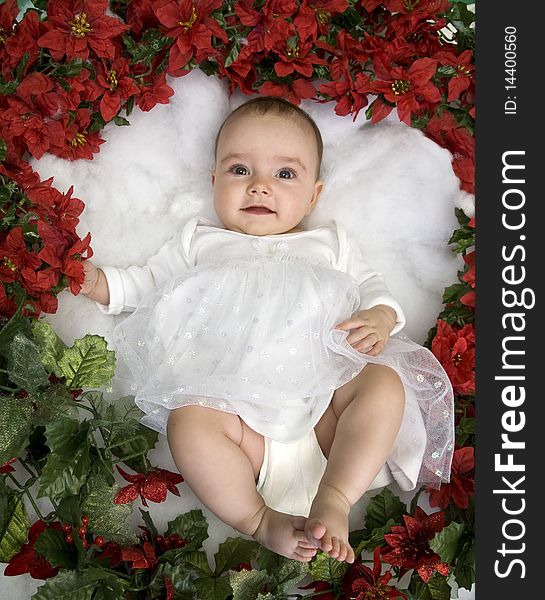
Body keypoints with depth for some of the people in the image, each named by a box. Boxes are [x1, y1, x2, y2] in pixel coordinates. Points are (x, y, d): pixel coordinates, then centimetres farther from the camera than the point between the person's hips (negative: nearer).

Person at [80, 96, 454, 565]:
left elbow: (370, 286, 22)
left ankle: (334, 499, -31)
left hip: (325, 387, 2)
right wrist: (104, 284, 11)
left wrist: (381, 317, -2)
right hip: (234, 397, -1)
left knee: (385, 382, -26)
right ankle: (259, 519, -28)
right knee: (189, 420, -32)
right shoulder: (200, 239, 28)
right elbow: (151, 284, 29)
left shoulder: (329, 243, 28)